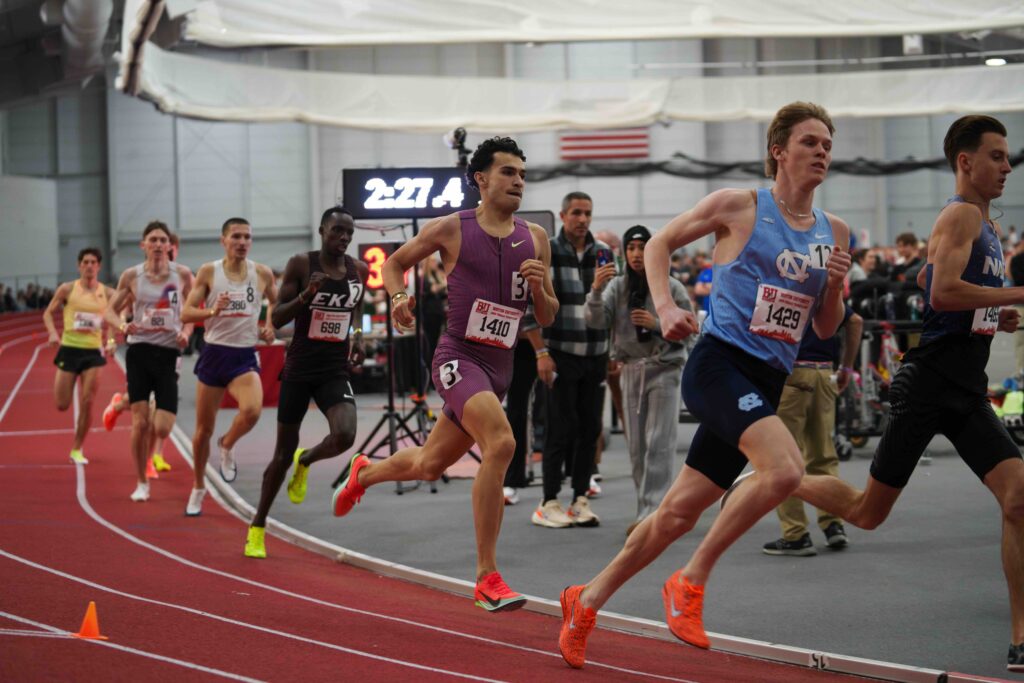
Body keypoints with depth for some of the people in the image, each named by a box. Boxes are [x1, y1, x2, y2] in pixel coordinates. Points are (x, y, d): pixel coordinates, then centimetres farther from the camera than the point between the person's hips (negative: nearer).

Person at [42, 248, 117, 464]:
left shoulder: (107, 293, 2)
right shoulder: (67, 289, -2)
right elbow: (48, 313, 6)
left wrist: (110, 341, -3)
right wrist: (52, 333, -12)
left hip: (94, 351, 1)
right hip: (69, 349, -1)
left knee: (87, 403, -4)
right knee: (62, 405, -2)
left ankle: (77, 449, 9)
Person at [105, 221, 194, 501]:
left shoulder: (182, 274, 0)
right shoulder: (131, 275, 1)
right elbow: (111, 310, 8)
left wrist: (186, 333, -9)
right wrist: (123, 326, -13)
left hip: (169, 353, 0)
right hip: (139, 351, 0)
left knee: (162, 429, -6)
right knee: (140, 424, -6)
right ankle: (142, 483, 11)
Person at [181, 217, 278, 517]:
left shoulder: (262, 273, 1)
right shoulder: (208, 272, -2)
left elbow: (276, 303, 21)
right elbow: (186, 313, -4)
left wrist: (270, 327, 3)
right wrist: (213, 311, -22)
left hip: (245, 357, 0)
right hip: (214, 354, 0)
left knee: (252, 410, -28)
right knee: (204, 428, 7)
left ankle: (227, 446, 5)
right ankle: (198, 488, 28)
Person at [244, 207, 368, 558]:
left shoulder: (359, 271, 3)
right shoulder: (301, 265, -7)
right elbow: (276, 319, -9)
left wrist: (355, 338, 6)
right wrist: (306, 295, -25)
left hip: (335, 371, 2)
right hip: (299, 370, -2)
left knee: (344, 436, -24)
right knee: (283, 453, 6)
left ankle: (305, 463, 13)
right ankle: (257, 528, 24)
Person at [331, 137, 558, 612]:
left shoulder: (535, 239, 8)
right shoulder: (451, 229, -3)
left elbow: (547, 318, 11)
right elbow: (396, 261, 13)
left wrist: (539, 289, -9)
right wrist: (398, 296, -6)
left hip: (500, 367, 6)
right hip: (458, 356, -6)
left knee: (428, 465, 19)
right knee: (500, 444, -30)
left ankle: (364, 472, 53)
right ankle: (487, 578, -25)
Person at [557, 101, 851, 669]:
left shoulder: (834, 233, 12)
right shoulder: (738, 206, -2)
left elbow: (825, 330, 18)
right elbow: (659, 244, 8)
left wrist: (835, 287, -2)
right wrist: (665, 307, -6)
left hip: (767, 384, 6)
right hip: (719, 361, -6)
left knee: (680, 512, 8)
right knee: (784, 468, -29)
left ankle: (587, 601, 26)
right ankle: (690, 581, -12)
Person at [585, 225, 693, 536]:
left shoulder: (671, 287, -4)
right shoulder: (617, 286, 3)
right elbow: (596, 321, -9)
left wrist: (656, 324, -16)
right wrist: (596, 291, -26)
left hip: (664, 369, -4)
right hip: (632, 369, 4)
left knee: (658, 443, -10)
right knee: (636, 446, 7)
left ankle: (650, 512, -13)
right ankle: (647, 511, 16)